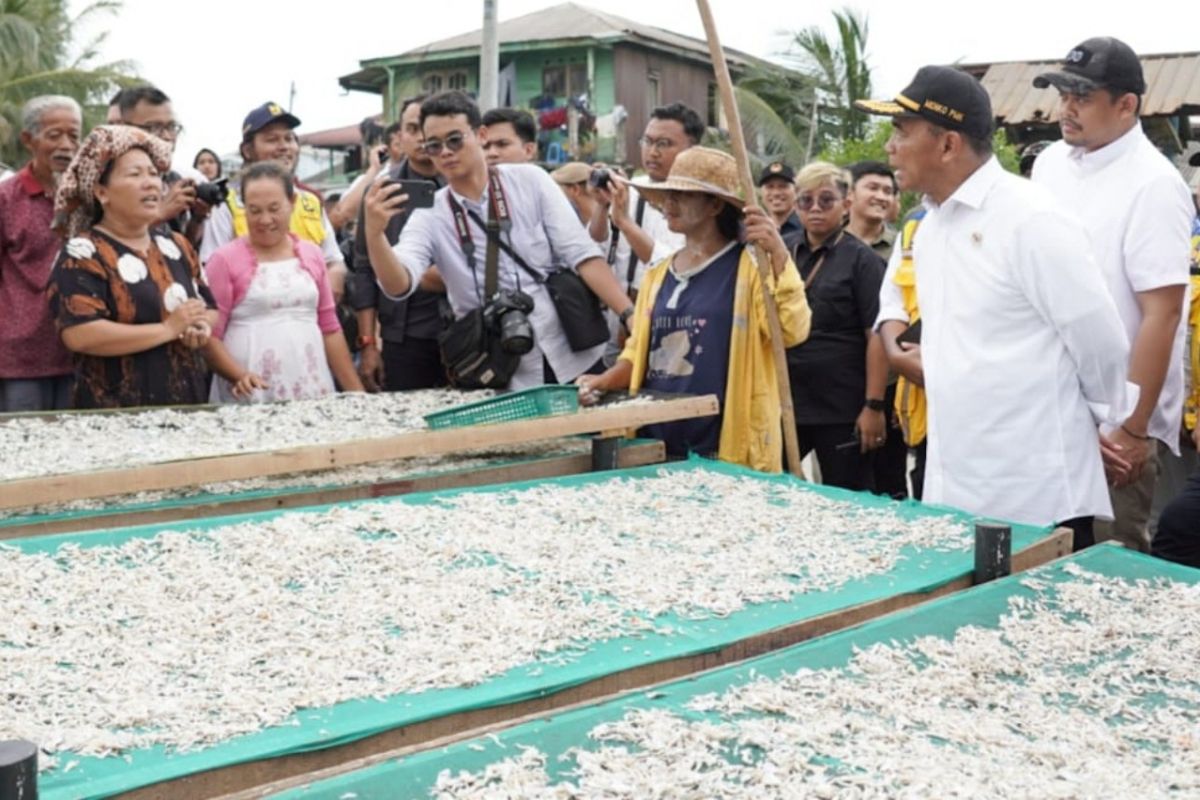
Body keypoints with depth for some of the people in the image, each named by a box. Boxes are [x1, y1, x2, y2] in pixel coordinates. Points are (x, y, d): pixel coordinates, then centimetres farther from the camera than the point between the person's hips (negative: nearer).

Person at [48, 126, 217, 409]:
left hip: (187, 402, 6)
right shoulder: (82, 254, -8)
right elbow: (79, 335, -20)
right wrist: (169, 329, -17)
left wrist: (202, 329, -8)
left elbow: (211, 310, 17)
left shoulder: (177, 245, 12)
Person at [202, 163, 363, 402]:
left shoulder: (311, 255, 11)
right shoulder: (225, 261, -2)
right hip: (251, 396, -3)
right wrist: (239, 376, -20)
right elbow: (209, 335, -4)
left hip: (311, 390, 4)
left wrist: (357, 392, 10)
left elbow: (330, 329, 14)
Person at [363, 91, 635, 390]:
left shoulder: (530, 180, 0)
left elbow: (580, 253, -5)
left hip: (573, 357, 0)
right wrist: (374, 232, -36)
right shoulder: (429, 215, -1)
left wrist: (631, 316, -15)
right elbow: (399, 284, -17)